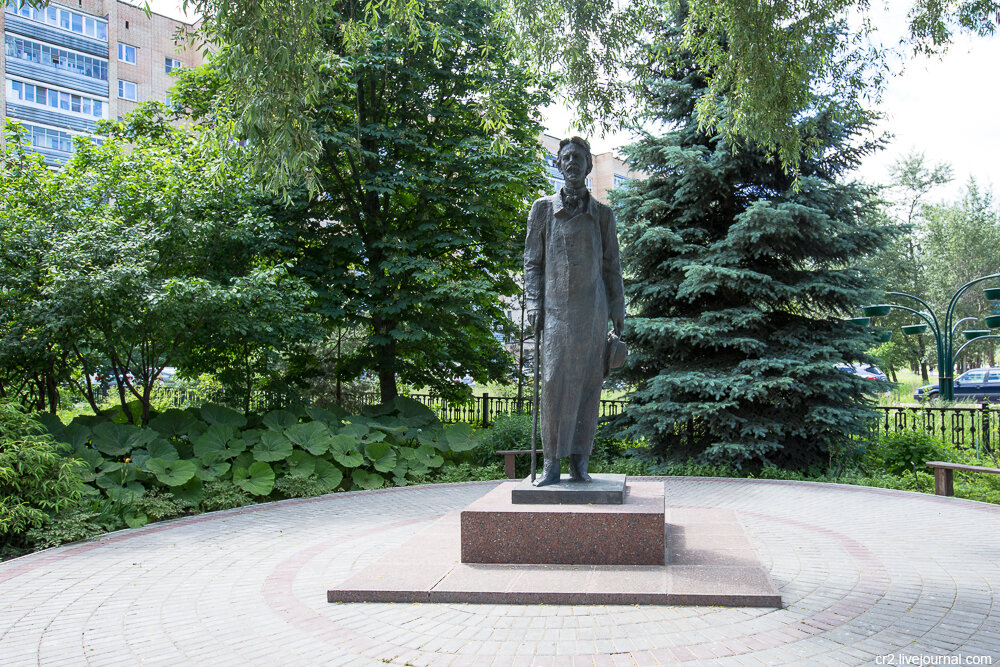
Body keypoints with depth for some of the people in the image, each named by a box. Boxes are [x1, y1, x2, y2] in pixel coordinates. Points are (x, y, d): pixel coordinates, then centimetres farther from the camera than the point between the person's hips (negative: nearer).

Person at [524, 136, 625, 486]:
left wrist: (618, 309, 7)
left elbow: (612, 265, 14)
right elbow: (532, 261, 9)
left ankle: (579, 461, 6)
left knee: (587, 382, 0)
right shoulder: (543, 209, 11)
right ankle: (551, 462, -1)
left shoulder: (602, 214, 13)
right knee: (554, 381, -7)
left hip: (592, 309, 1)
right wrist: (534, 304, -2)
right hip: (556, 308, -1)